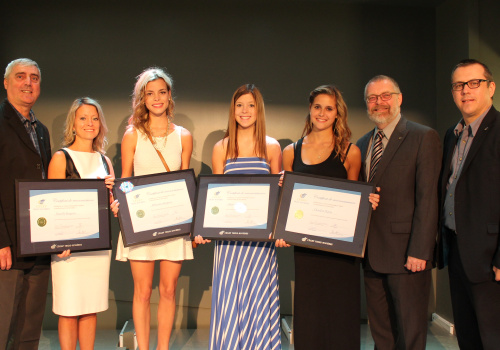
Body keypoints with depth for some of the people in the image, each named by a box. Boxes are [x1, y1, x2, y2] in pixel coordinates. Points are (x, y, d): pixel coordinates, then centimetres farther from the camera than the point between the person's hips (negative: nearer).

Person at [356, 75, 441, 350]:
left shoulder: (424, 138, -6)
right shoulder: (362, 145, 14)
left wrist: (420, 251, -17)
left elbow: (427, 199, -12)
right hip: (371, 253, 6)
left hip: (406, 253, -6)